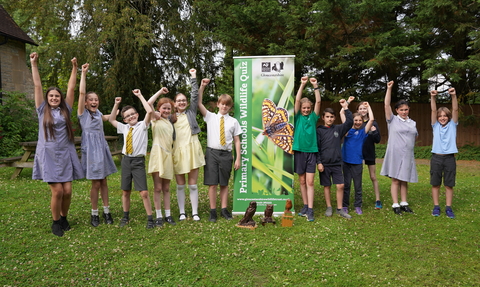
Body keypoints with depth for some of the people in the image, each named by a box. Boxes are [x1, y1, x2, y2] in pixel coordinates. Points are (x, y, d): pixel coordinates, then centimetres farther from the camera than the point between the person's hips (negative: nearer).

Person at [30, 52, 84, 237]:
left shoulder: (65, 110, 9)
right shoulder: (42, 110, 6)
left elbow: (71, 88, 7)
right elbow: (37, 86, 4)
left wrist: (74, 68, 7)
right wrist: (34, 64, 4)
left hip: (65, 154, 2)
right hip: (48, 155, -2)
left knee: (67, 191, -1)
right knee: (57, 191, -7)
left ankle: (64, 218, 24)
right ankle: (55, 222, 15)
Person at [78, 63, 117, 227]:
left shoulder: (98, 113, 12)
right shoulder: (82, 113, -4)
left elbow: (109, 118, 34)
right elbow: (82, 93, -15)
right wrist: (83, 73, -17)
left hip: (102, 148, 5)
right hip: (90, 149, -5)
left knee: (103, 181, 8)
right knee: (96, 183, -2)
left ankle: (106, 211, 16)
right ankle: (94, 214, 12)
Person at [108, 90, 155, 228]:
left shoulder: (142, 125, -1)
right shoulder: (125, 128, 12)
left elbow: (149, 111, -16)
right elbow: (111, 120, 25)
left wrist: (140, 96, -10)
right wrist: (116, 104, 15)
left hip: (138, 161, -5)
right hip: (126, 160, 5)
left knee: (144, 192, -9)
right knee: (125, 191, 13)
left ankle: (150, 219, 3)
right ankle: (125, 216, 29)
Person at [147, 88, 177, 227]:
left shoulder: (170, 121, 16)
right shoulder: (156, 119, 1)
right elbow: (148, 104, -16)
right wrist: (160, 92, -10)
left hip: (168, 155, 5)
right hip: (157, 154, -5)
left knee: (166, 188, 10)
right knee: (158, 188, -2)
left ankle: (168, 215, 16)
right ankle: (159, 216, 6)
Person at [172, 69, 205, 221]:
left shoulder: (191, 112, 9)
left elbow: (195, 95, 4)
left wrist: (193, 77, 5)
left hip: (192, 150, -1)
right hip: (177, 151, 1)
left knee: (193, 184, 3)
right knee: (180, 185, 8)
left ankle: (195, 213, 11)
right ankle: (182, 212, 18)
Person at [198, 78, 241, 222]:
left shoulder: (233, 121, 6)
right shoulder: (210, 117, 7)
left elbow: (237, 141, 5)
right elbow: (199, 103, -1)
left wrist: (238, 158, 0)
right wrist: (202, 86, -8)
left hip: (226, 154, 1)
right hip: (212, 152, 0)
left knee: (224, 183, 9)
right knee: (212, 183, -1)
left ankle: (224, 209, 18)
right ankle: (213, 211, 8)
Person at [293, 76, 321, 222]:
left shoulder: (313, 117, 8)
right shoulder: (298, 117, 6)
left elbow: (318, 101, 0)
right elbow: (297, 100, -3)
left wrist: (315, 86, -3)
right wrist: (302, 84, -5)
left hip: (311, 151, 0)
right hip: (299, 151, 0)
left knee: (310, 182, -3)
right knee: (302, 181, 10)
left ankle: (310, 210, -3)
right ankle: (305, 205, 22)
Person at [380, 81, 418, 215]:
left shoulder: (412, 123, 14)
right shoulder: (393, 120, 0)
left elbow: (414, 136, 24)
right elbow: (387, 104, -10)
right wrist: (389, 88, -15)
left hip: (408, 155, 4)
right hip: (395, 154, -4)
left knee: (404, 180, 11)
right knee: (395, 180, 0)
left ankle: (404, 203, 20)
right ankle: (395, 205, 6)